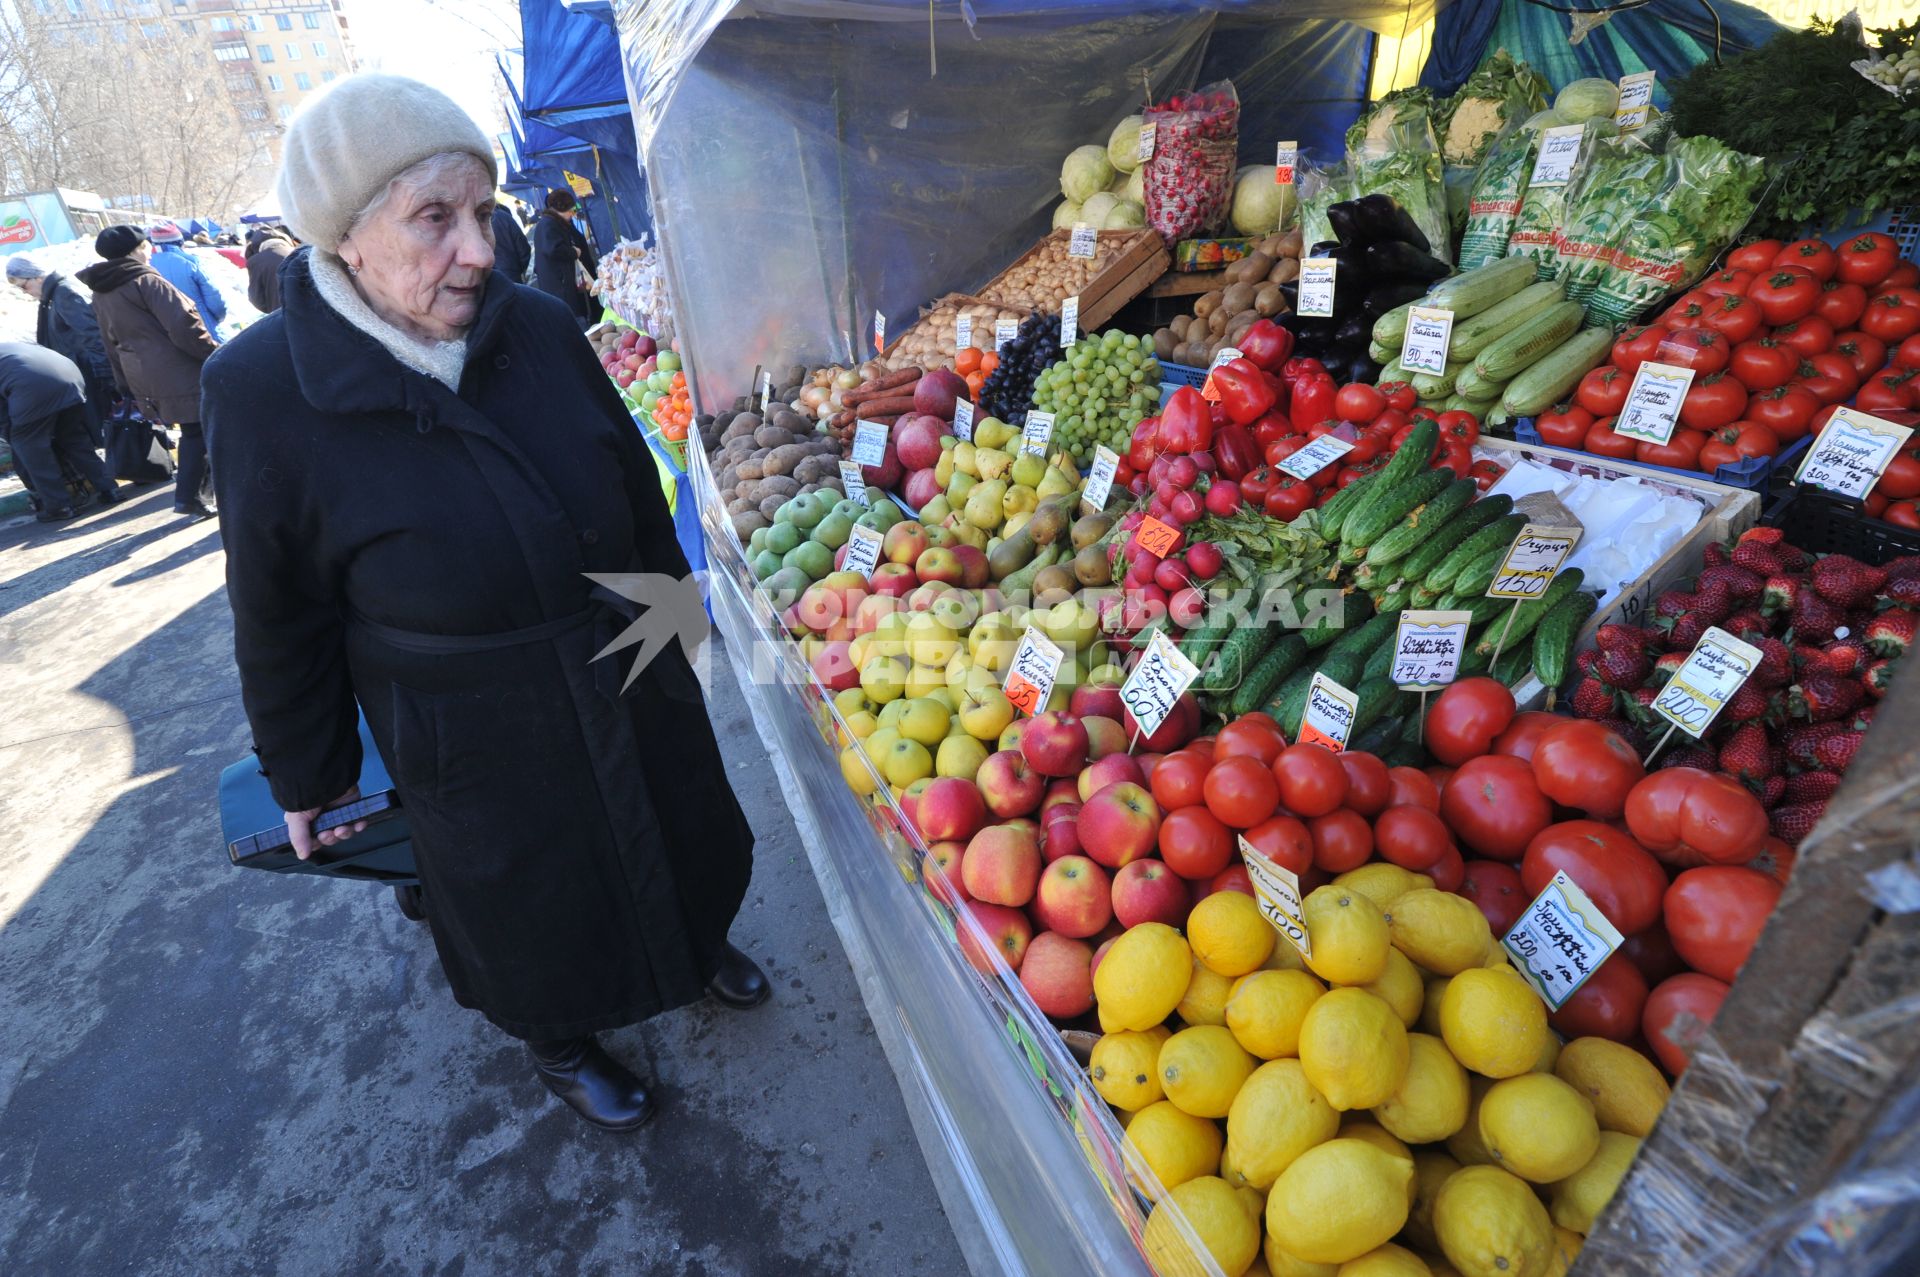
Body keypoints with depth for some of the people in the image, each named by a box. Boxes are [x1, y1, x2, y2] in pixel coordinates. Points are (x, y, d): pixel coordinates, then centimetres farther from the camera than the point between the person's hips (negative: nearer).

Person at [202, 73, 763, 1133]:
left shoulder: (536, 327, -11)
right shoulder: (263, 394, -19)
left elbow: (627, 469, 5)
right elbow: (280, 624, -8)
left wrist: (670, 578, 15)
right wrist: (309, 776, 1)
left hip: (632, 678, 4)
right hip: (479, 744, -3)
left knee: (673, 831, 25)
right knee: (531, 898, 20)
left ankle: (697, 943, 59)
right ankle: (560, 1044, 52)